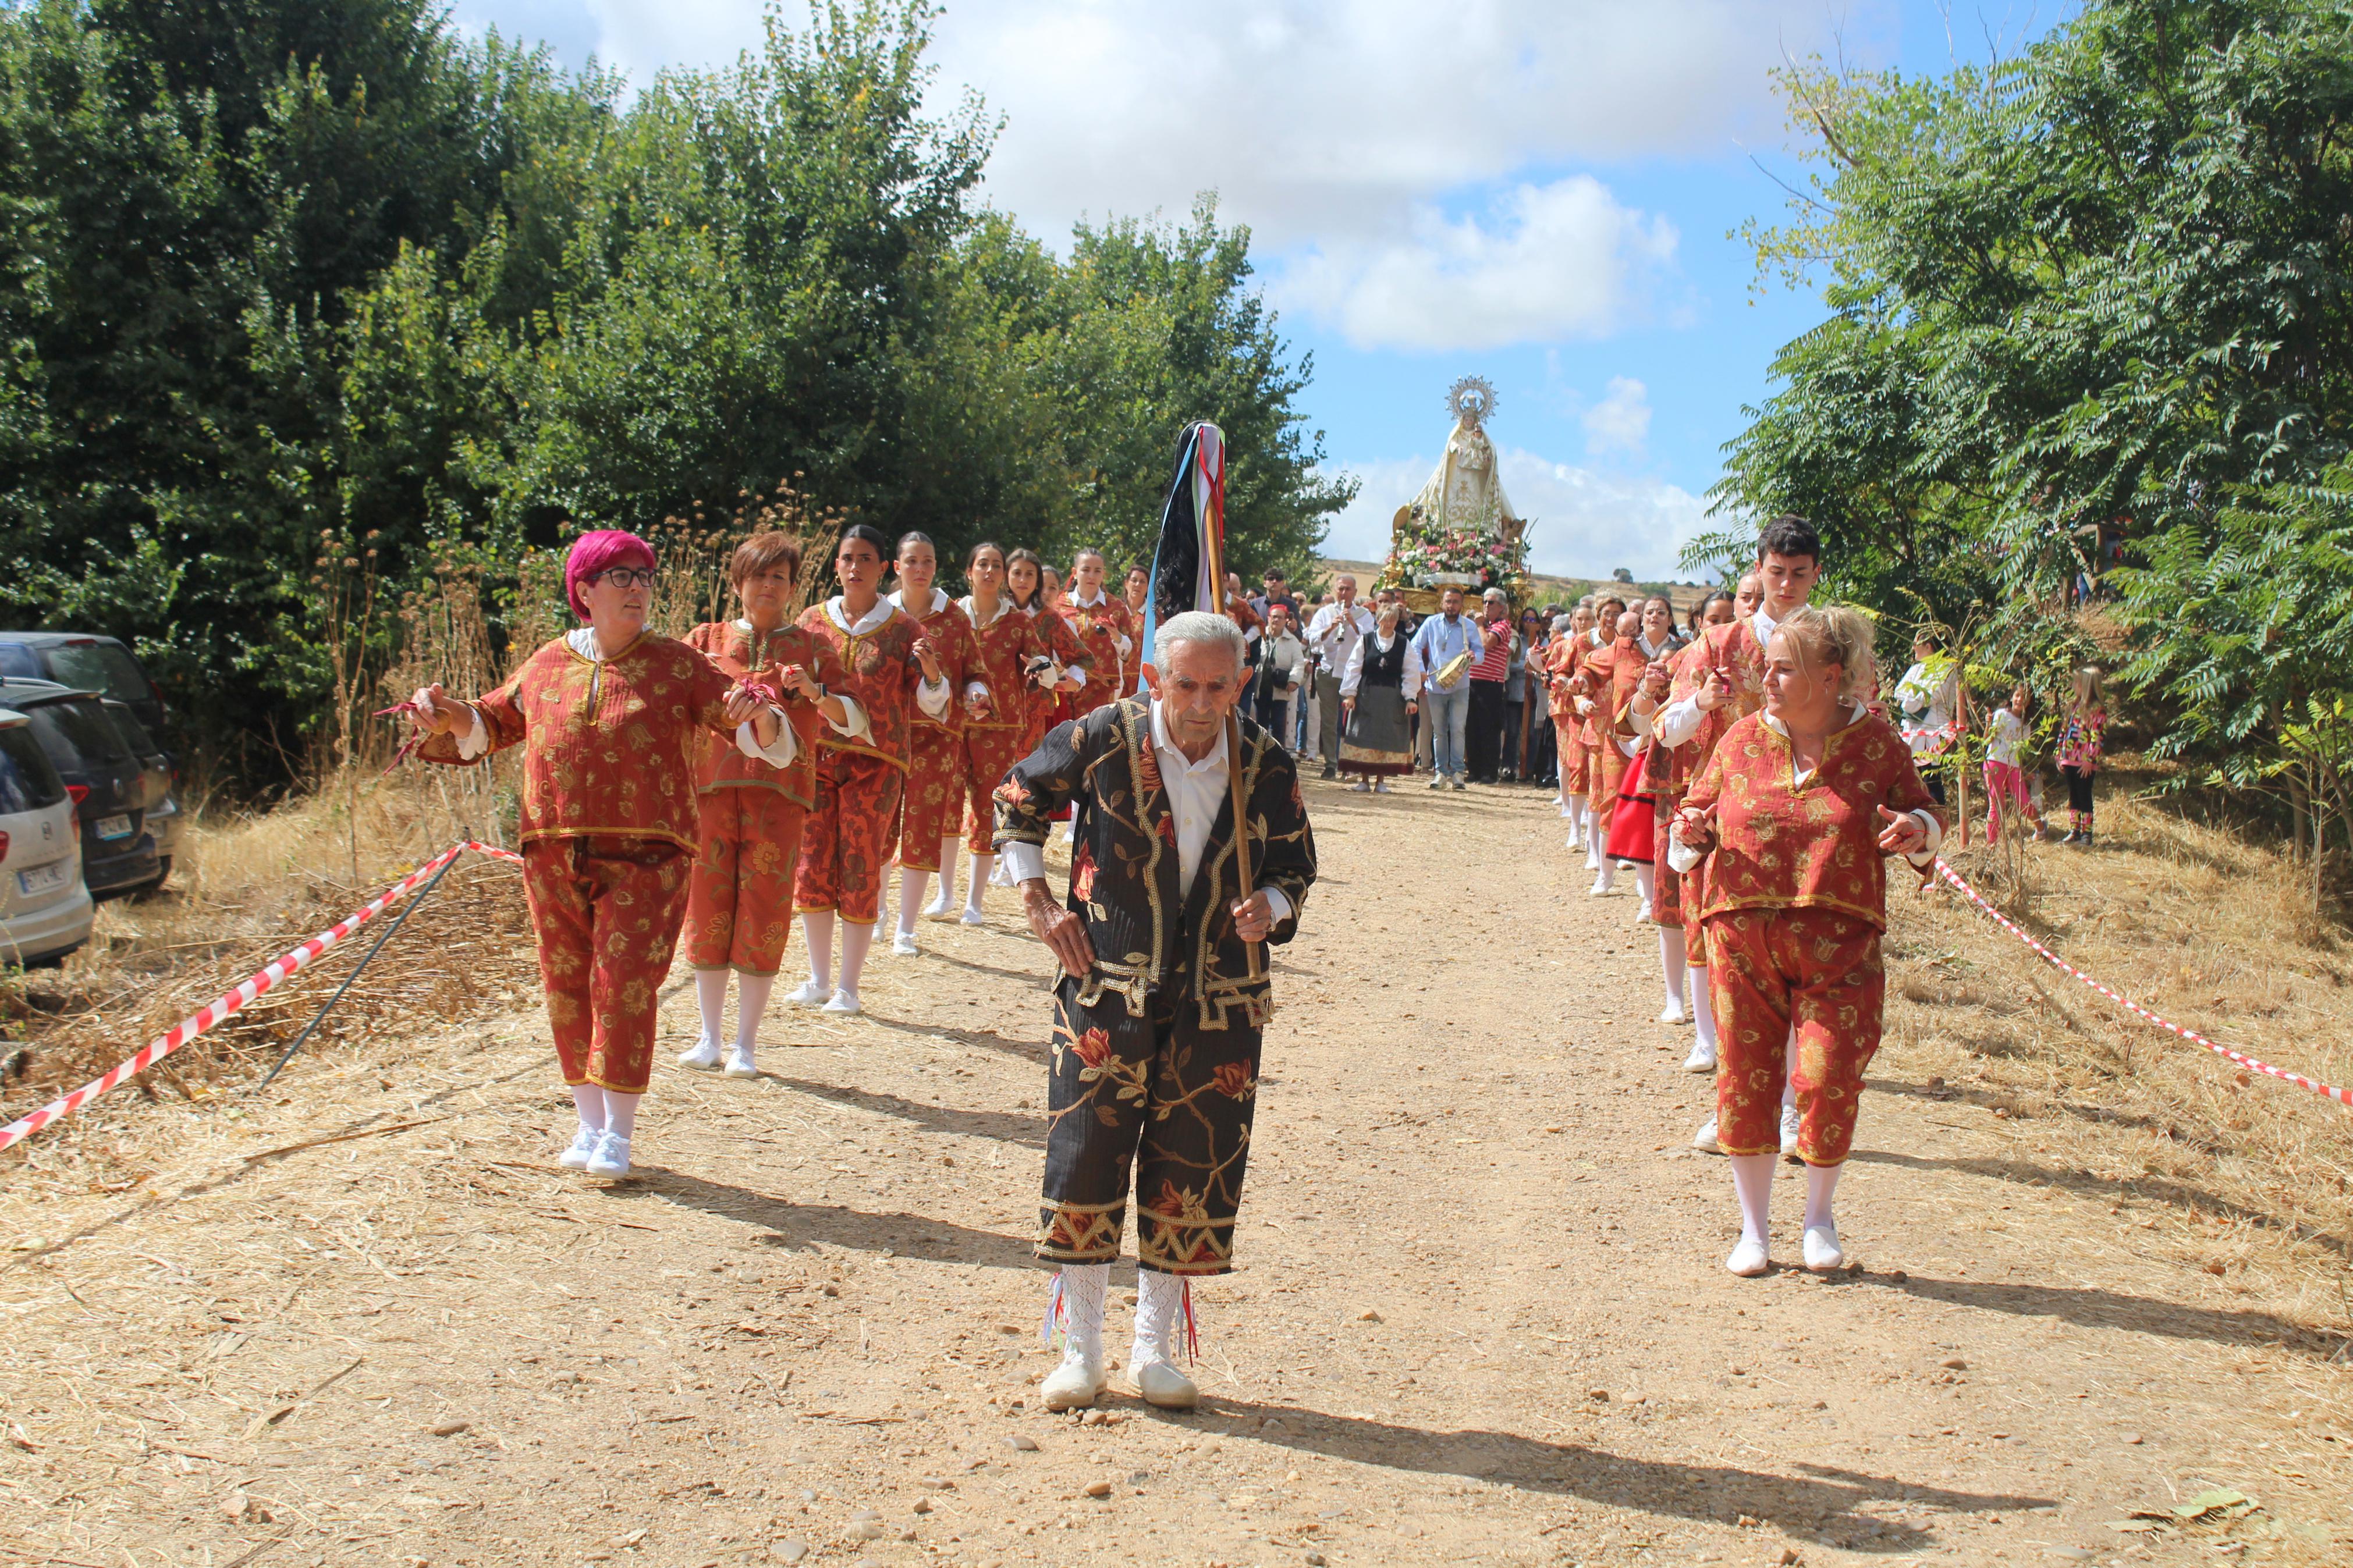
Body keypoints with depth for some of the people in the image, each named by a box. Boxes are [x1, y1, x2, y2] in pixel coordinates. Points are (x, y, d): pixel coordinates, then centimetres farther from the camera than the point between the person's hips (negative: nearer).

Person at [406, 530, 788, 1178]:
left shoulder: (677, 667, 2)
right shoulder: (547, 666, 9)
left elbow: (763, 738, -1)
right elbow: (493, 723, 23)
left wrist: (757, 716, -24)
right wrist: (446, 714, 3)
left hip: (645, 855, -3)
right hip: (555, 853, 3)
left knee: (624, 983, -10)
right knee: (568, 986, 7)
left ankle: (618, 1133, 0)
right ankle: (589, 1123, 20)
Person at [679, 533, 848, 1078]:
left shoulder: (810, 649, 11)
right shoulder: (707, 640, 14)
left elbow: (849, 717, 0)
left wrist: (818, 694, -21)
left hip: (778, 792, -1)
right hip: (712, 786, 1)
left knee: (764, 913, -3)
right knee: (708, 907, 2)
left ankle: (746, 1043, 5)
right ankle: (709, 1036, 13)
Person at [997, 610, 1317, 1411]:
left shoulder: (1266, 766, -2)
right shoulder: (1104, 739, -7)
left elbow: (1297, 868, 11)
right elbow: (1016, 800, 8)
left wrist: (1270, 908, -11)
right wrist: (1039, 900, 0)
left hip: (1219, 1004, 2)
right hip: (1106, 991, -1)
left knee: (1194, 1172, 4)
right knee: (1086, 1157, -2)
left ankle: (1154, 1348, 19)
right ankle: (1080, 1349, 13)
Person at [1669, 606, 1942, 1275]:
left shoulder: (1875, 742, 1)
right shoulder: (1743, 739, 6)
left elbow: (1926, 817, 11)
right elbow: (1700, 808, 17)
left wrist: (1916, 832, -12)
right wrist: (1691, 832, -7)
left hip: (1836, 943, -2)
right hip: (1741, 937, 2)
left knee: (1829, 1077, -7)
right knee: (1745, 1077, 3)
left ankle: (1820, 1216, 19)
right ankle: (1753, 1230, 20)